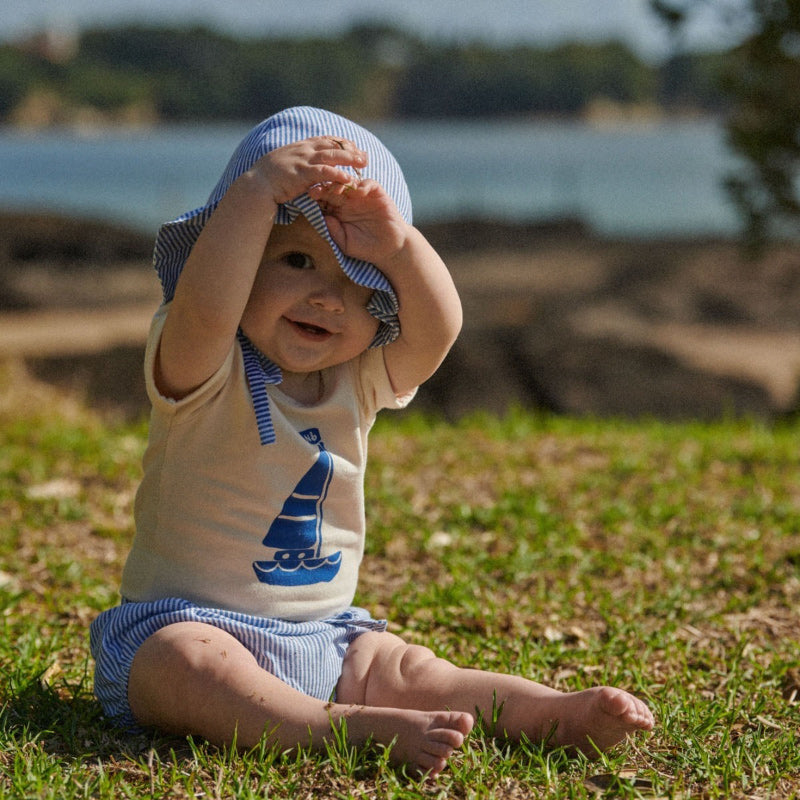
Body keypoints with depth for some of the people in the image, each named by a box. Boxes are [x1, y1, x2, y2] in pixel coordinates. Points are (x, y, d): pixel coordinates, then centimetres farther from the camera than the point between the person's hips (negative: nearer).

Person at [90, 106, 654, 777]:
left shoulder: (358, 381, 3)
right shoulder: (204, 369, -13)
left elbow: (438, 326, -16)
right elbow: (205, 306, -37)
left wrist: (396, 244, -33)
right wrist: (256, 191, -40)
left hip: (322, 640, 6)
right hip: (190, 622, -5)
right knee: (187, 666, -35)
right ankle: (352, 728, -43)